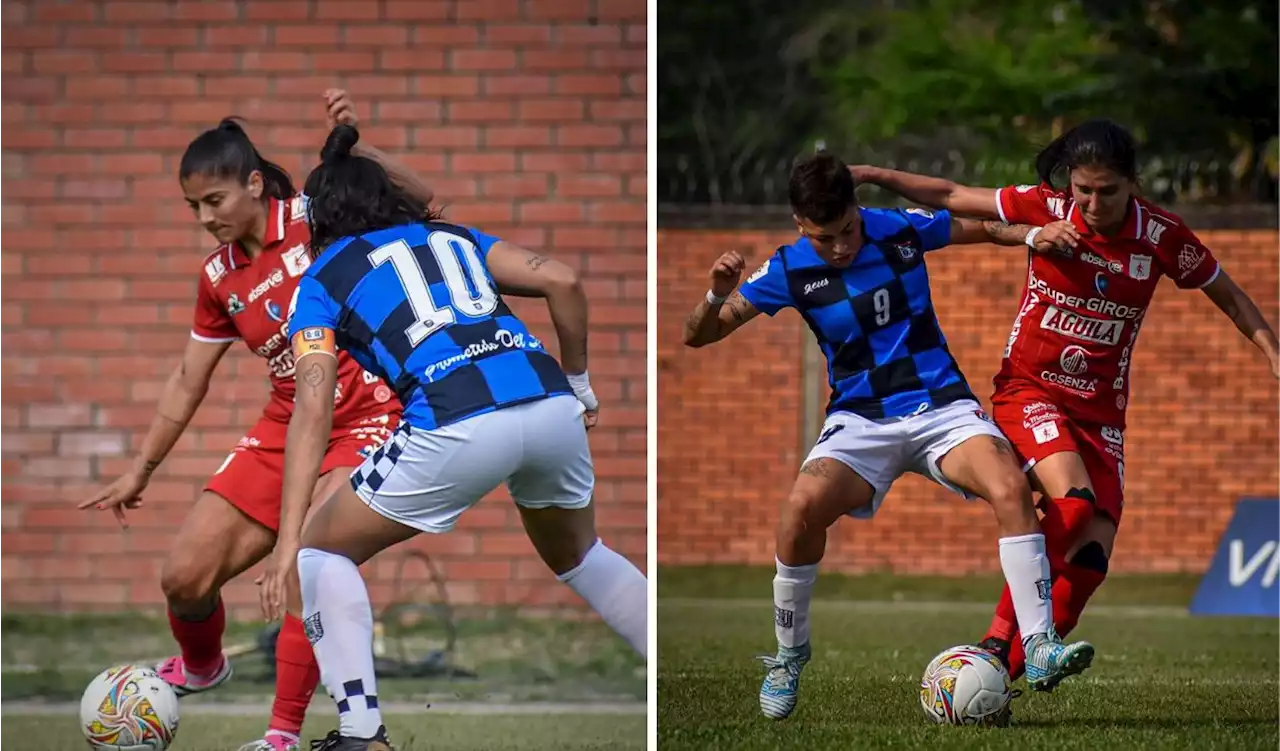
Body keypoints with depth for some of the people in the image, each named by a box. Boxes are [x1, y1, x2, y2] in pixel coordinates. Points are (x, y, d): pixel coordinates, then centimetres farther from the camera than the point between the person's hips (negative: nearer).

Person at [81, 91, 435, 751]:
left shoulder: (317, 218, -9)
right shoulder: (218, 278, 7)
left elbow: (416, 200, -20)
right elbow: (188, 382, 17)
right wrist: (141, 471, 20)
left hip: (365, 421, -6)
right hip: (286, 426, 6)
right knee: (184, 578, 1)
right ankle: (199, 667, 34)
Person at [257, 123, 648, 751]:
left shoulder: (321, 281, 17)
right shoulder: (451, 238, 28)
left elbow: (312, 410, 2)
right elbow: (562, 281, 13)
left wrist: (288, 541, -4)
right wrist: (578, 383, 27)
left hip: (459, 426, -5)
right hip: (552, 409, 5)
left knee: (324, 551, 16)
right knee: (578, 556, 34)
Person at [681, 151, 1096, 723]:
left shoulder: (902, 228, -1)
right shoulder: (790, 270, -4)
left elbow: (981, 229, 18)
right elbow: (698, 336, -2)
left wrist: (1034, 236, -1)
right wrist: (717, 296, -23)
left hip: (941, 406, 1)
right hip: (860, 419, -1)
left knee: (1011, 489, -29)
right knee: (804, 505, -31)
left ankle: (1040, 648, -23)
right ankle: (789, 655, -7)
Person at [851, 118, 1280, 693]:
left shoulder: (1161, 236, -6)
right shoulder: (1045, 210, -9)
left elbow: (1230, 298, 8)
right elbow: (951, 197, 1)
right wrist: (875, 176, -7)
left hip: (1101, 412, 3)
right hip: (1029, 392, -3)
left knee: (1091, 558, -11)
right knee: (1074, 501, -30)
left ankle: (1000, 672, -2)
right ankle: (1000, 635, -20)